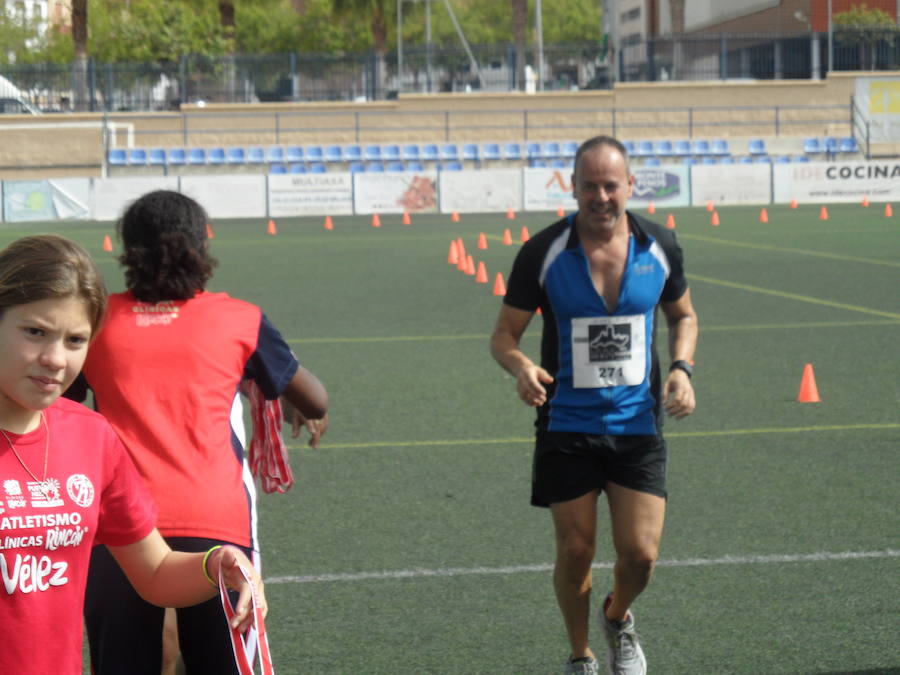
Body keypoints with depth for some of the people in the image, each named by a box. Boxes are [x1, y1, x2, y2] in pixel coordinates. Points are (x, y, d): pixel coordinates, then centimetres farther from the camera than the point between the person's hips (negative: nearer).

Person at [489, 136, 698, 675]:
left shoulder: (660, 247, -3)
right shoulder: (543, 253, -10)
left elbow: (683, 314, 15)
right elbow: (504, 334, -2)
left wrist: (682, 368, -4)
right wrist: (521, 366, -25)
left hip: (638, 423, 1)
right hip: (567, 425, -1)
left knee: (640, 554, -4)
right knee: (576, 553, 2)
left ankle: (618, 619, 31)